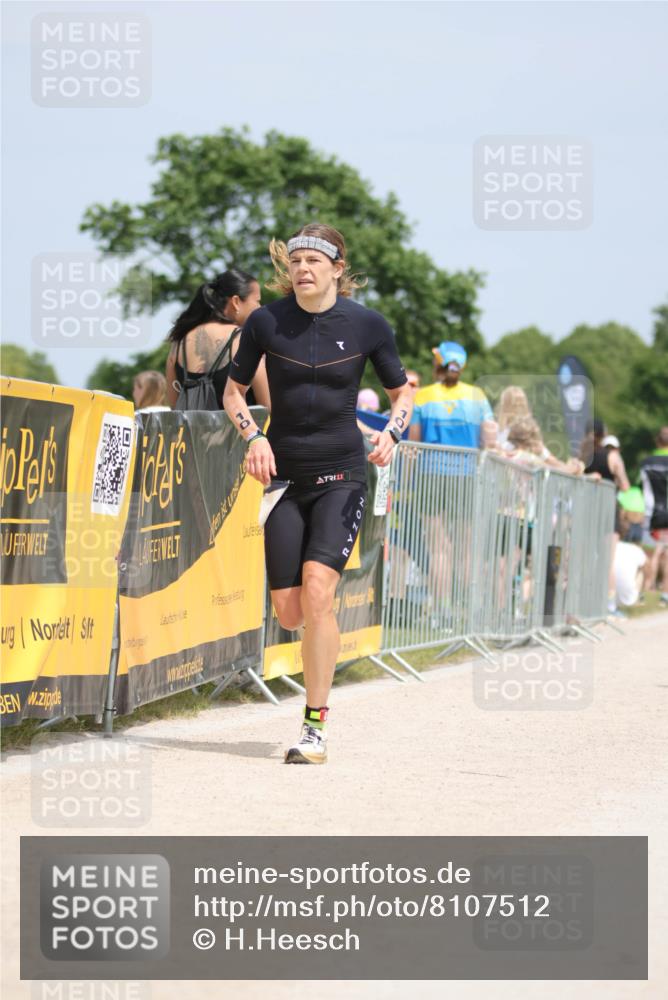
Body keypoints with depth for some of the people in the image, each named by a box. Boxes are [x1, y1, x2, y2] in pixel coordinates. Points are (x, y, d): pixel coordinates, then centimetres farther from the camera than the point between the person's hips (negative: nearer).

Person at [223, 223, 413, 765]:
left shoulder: (367, 325, -4)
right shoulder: (267, 321, -2)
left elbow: (403, 393, 9)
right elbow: (234, 390, 10)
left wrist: (391, 432, -12)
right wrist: (254, 436, -8)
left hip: (342, 476, -2)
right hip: (284, 477, 2)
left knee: (316, 590, -19)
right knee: (289, 613, -1)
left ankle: (316, 728, -13)